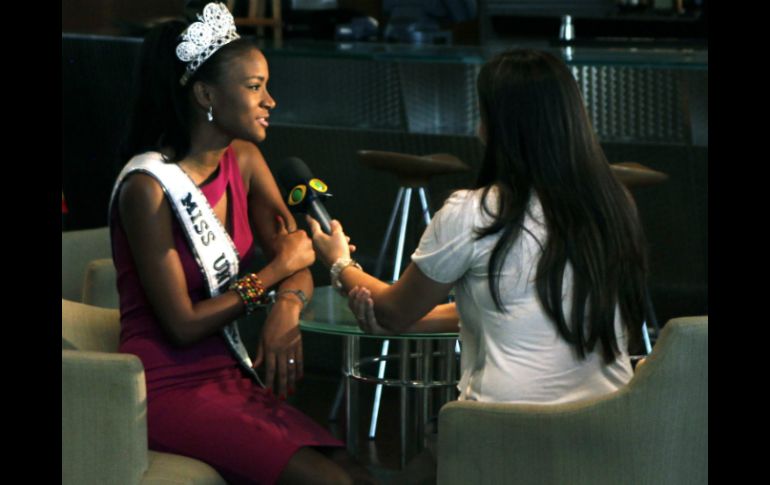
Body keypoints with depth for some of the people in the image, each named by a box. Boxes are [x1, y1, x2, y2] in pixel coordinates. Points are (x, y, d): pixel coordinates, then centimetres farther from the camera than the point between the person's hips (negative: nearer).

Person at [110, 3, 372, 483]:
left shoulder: (244, 161, 7)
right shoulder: (148, 187, -16)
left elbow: (297, 260, 6)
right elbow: (182, 326, -16)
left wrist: (288, 307, -18)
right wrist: (276, 271, -8)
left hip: (229, 375, 7)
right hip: (169, 387, -7)